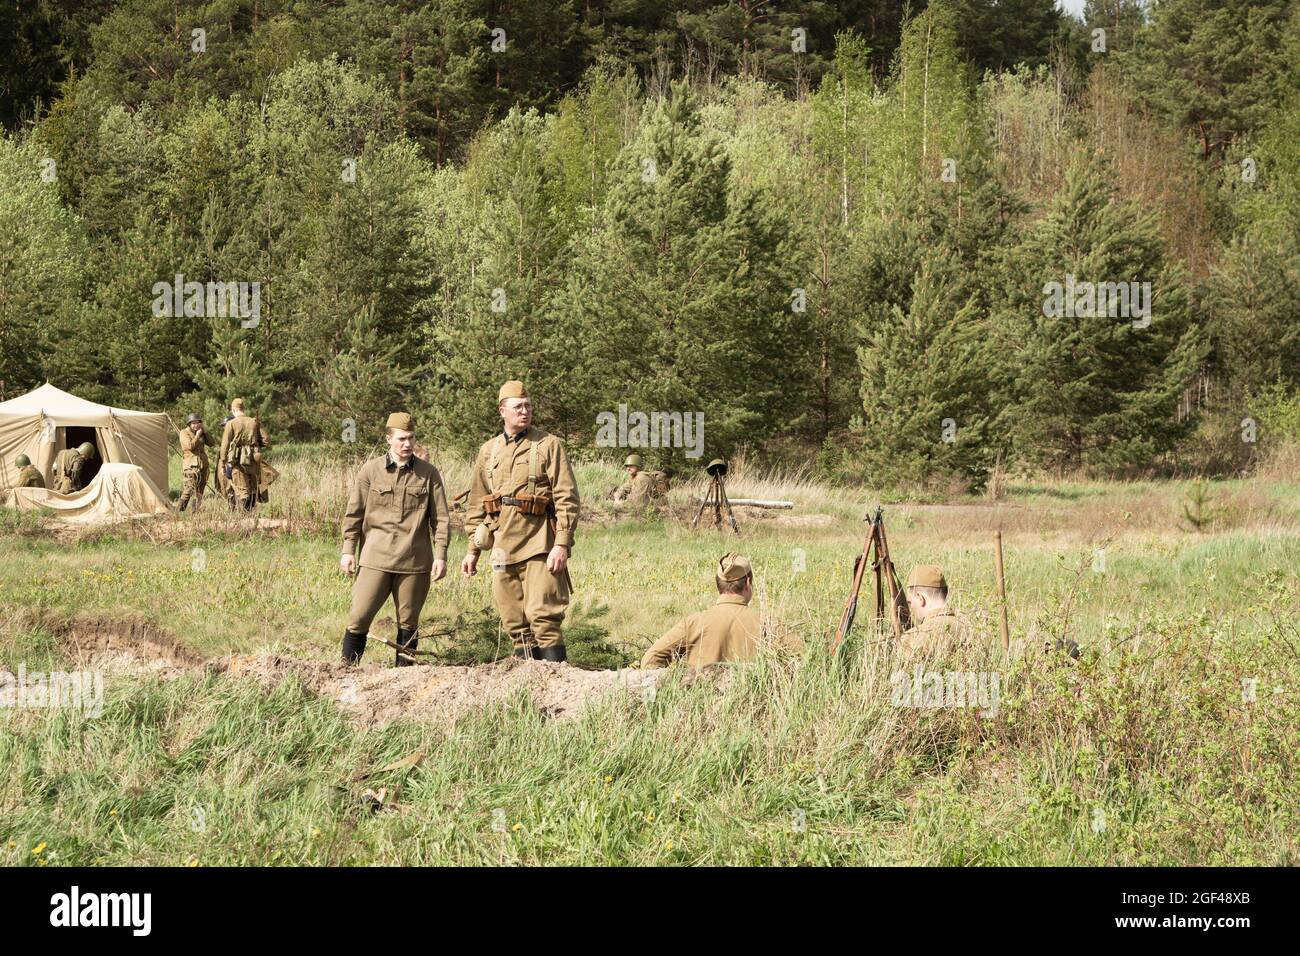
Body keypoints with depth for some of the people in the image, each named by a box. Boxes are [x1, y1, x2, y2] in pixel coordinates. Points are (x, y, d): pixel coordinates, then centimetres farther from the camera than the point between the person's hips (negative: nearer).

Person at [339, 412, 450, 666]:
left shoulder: (428, 474, 5)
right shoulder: (370, 470, 4)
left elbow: (441, 518, 5)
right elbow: (354, 513, 7)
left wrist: (440, 556, -2)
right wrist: (348, 550, 2)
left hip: (415, 560, 1)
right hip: (376, 558, -1)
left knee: (408, 621, 6)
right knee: (359, 616, -5)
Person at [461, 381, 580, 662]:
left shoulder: (549, 445, -1)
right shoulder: (488, 451, 14)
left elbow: (567, 499, -6)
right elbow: (476, 504, 19)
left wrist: (561, 545, -15)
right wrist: (473, 550, 16)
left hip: (540, 544, -5)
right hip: (502, 548, 5)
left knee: (543, 616, -12)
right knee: (514, 623, 7)